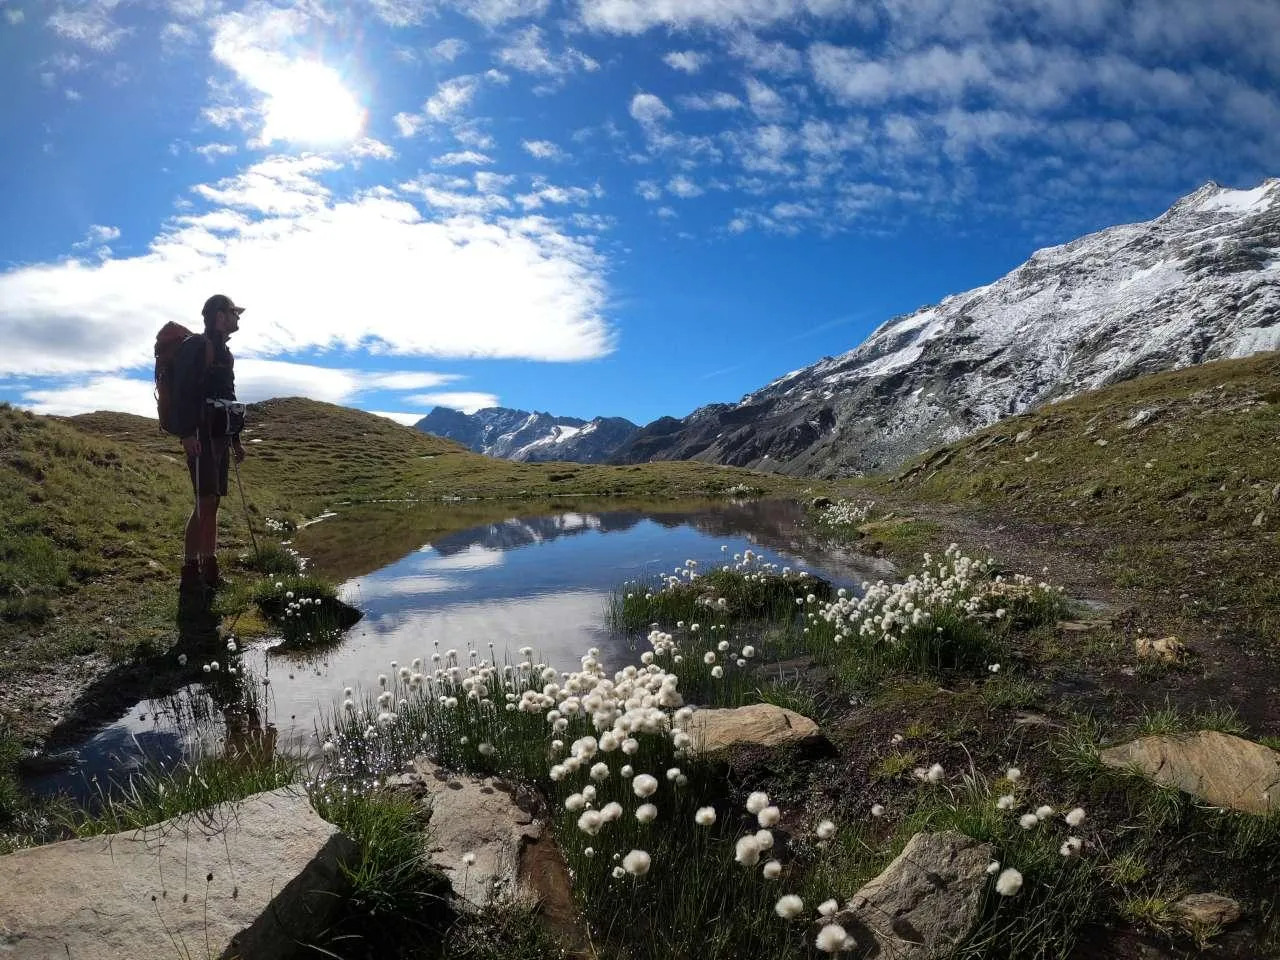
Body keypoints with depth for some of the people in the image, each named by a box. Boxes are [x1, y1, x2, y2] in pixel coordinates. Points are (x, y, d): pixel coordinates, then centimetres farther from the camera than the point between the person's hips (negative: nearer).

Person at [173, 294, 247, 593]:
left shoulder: (224, 352, 22)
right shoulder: (196, 346, -5)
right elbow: (183, 392, -15)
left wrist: (235, 440, 24)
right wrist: (187, 433, -24)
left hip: (220, 436, 9)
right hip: (201, 435, -9)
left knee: (212, 502, 7)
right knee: (205, 502, -14)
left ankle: (209, 569, 11)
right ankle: (191, 571, -11)